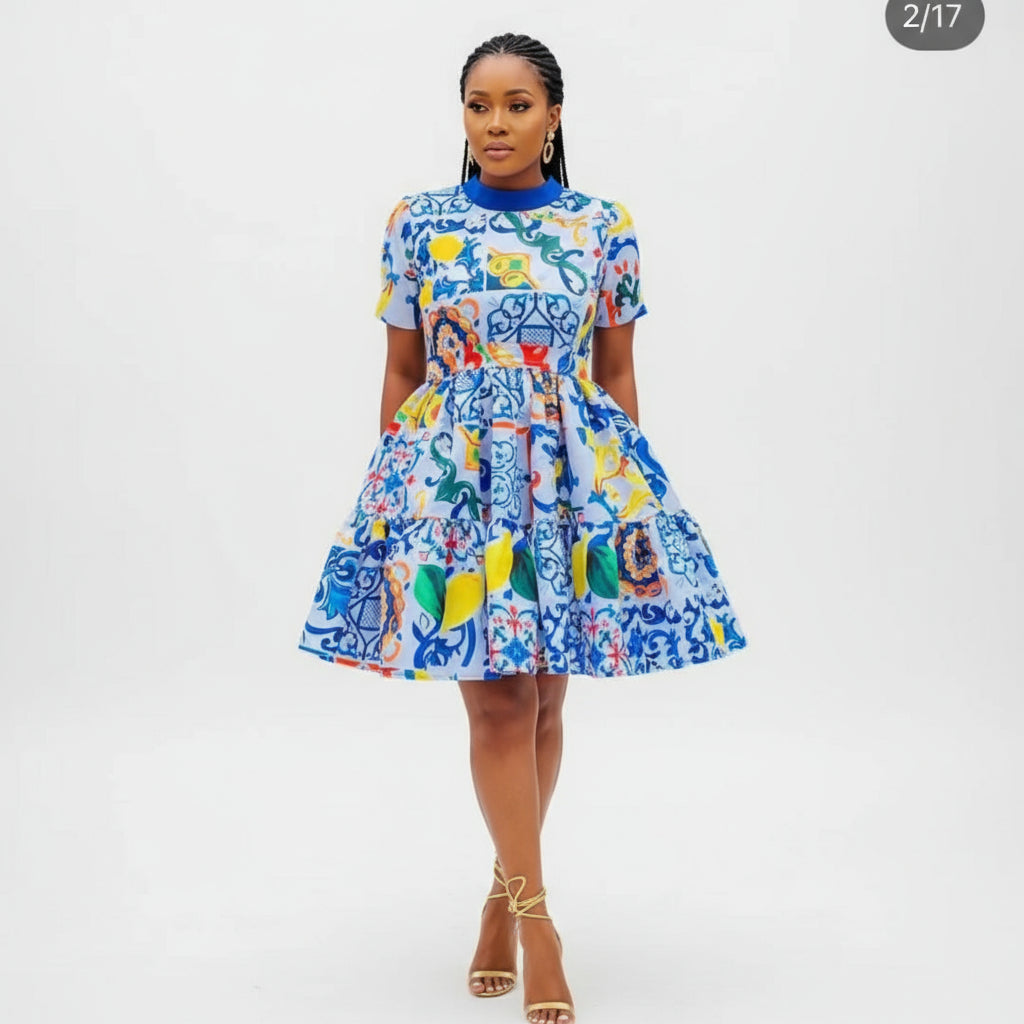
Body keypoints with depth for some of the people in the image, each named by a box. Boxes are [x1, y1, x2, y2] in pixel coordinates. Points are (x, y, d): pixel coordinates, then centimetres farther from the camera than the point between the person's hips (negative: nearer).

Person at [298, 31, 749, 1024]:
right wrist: (390, 485, 5)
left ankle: (505, 889, 26)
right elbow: (401, 371, 6)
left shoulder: (602, 226, 2)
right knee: (498, 698, -5)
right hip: (453, 473, -1)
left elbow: (616, 372, 7)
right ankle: (535, 921, 3)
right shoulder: (418, 222, 2)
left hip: (575, 473, 1)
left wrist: (628, 484, 7)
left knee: (543, 698, 8)